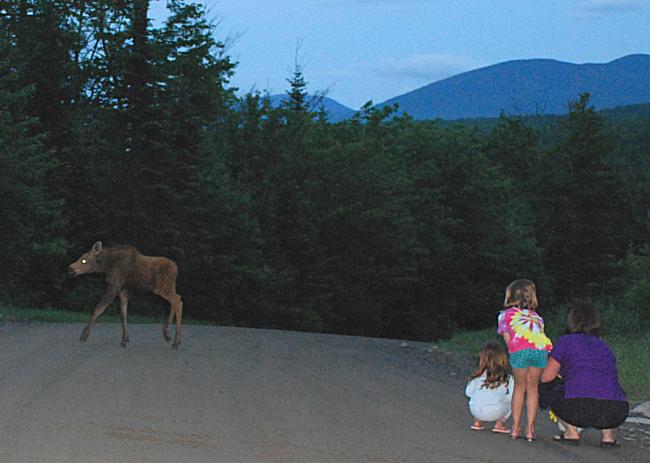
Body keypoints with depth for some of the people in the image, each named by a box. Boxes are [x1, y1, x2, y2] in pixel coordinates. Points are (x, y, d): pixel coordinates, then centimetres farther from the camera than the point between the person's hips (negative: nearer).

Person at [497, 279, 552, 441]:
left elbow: (507, 338, 19)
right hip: (541, 350, 2)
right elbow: (539, 333, 22)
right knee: (533, 387, 15)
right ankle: (530, 429, 13)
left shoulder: (506, 314, 28)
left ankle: (516, 428, 16)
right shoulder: (536, 316, 36)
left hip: (520, 349, -2)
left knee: (519, 386, 16)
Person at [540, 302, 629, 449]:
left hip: (581, 409, -4)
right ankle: (608, 434, 18)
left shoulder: (566, 341, 13)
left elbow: (546, 377, 19)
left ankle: (571, 432, 10)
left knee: (547, 391, 26)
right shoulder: (605, 347, 28)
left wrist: (559, 373, 43)